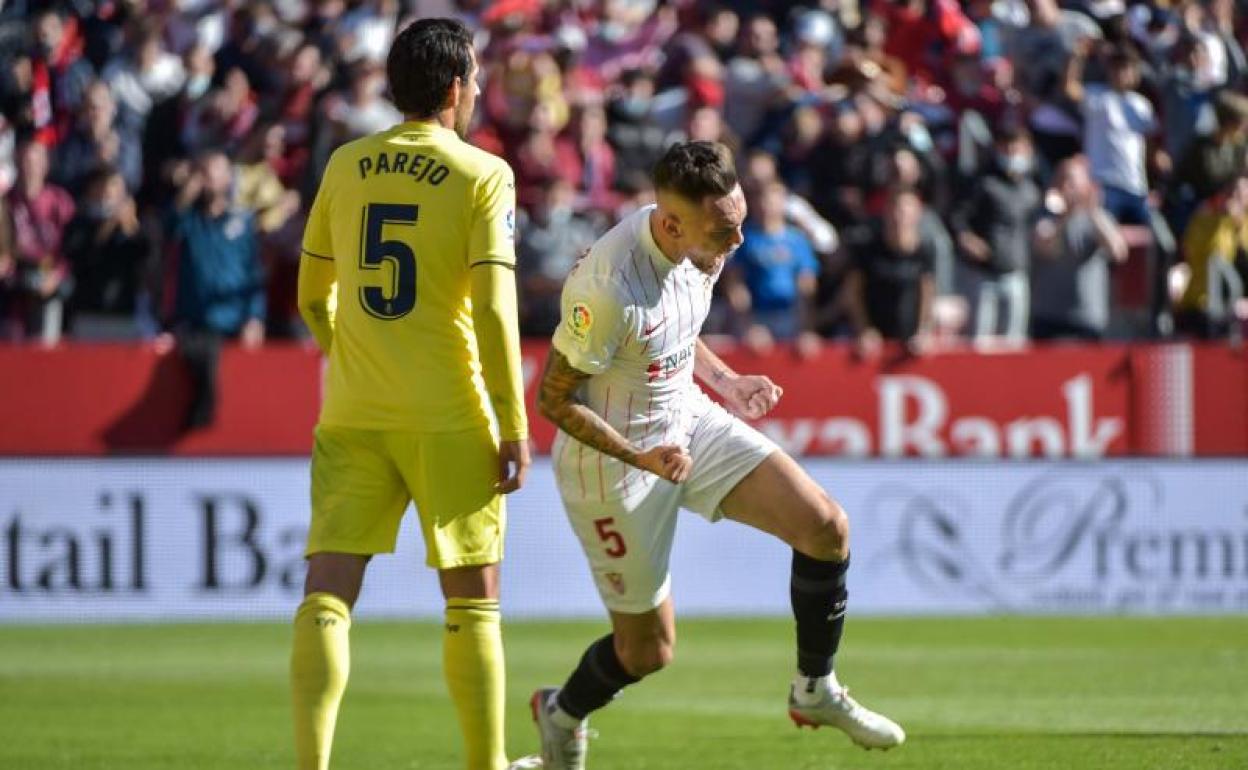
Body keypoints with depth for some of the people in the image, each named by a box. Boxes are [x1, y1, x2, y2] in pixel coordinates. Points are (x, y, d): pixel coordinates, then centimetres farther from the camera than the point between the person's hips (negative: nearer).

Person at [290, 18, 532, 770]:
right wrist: (513, 428, -7)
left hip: (352, 417, 3)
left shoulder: (344, 167, 7)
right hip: (448, 418, -3)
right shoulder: (483, 175, -5)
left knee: (327, 593, -3)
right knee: (473, 598, 10)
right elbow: (493, 311, -11)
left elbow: (313, 297, 15)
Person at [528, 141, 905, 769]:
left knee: (826, 527, -7)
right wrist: (643, 459, -28)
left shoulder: (701, 248, -8)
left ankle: (814, 692, 13)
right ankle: (562, 719, 37)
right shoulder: (609, 287, -33)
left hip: (689, 420, 7)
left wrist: (726, 382, -1)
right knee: (648, 650, 4)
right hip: (614, 459, -7)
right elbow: (554, 398, -22)